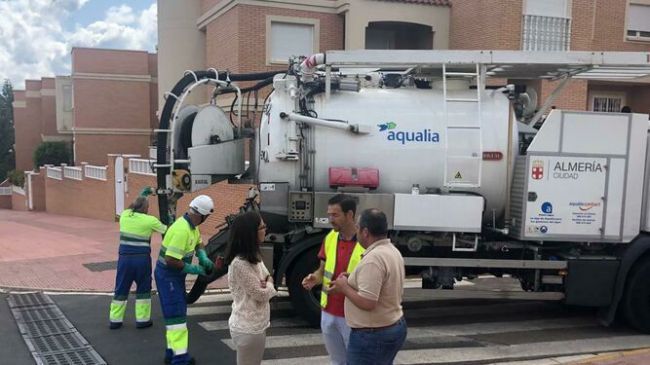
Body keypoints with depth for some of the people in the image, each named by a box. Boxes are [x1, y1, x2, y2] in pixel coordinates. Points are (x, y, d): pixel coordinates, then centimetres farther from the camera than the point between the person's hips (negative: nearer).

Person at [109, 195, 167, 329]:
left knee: (121, 289, 13)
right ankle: (142, 320, 15)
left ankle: (115, 320, 18)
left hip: (124, 257, 3)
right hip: (141, 259, -3)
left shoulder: (124, 215, 2)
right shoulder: (150, 220, -7)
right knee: (143, 289, 12)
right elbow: (165, 230, 8)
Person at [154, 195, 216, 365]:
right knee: (176, 315, -11)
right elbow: (171, 260, -30)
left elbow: (198, 243, 22)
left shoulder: (192, 226, 3)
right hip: (167, 275, -10)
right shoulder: (182, 229, -27)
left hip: (176, 274, 10)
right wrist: (193, 269, -18)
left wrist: (204, 258, 3)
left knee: (179, 313, 15)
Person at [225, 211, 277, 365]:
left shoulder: (253, 256, 6)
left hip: (256, 323, 10)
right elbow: (261, 295, -21)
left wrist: (267, 283, -9)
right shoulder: (240, 263, -25)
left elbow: (267, 277, 14)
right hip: (248, 327, -9)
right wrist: (269, 284, 0)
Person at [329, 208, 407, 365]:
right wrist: (352, 280, 9)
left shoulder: (373, 258, -24)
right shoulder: (392, 251, 8)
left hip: (373, 335, -10)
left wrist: (344, 287, -13)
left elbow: (367, 303, -27)